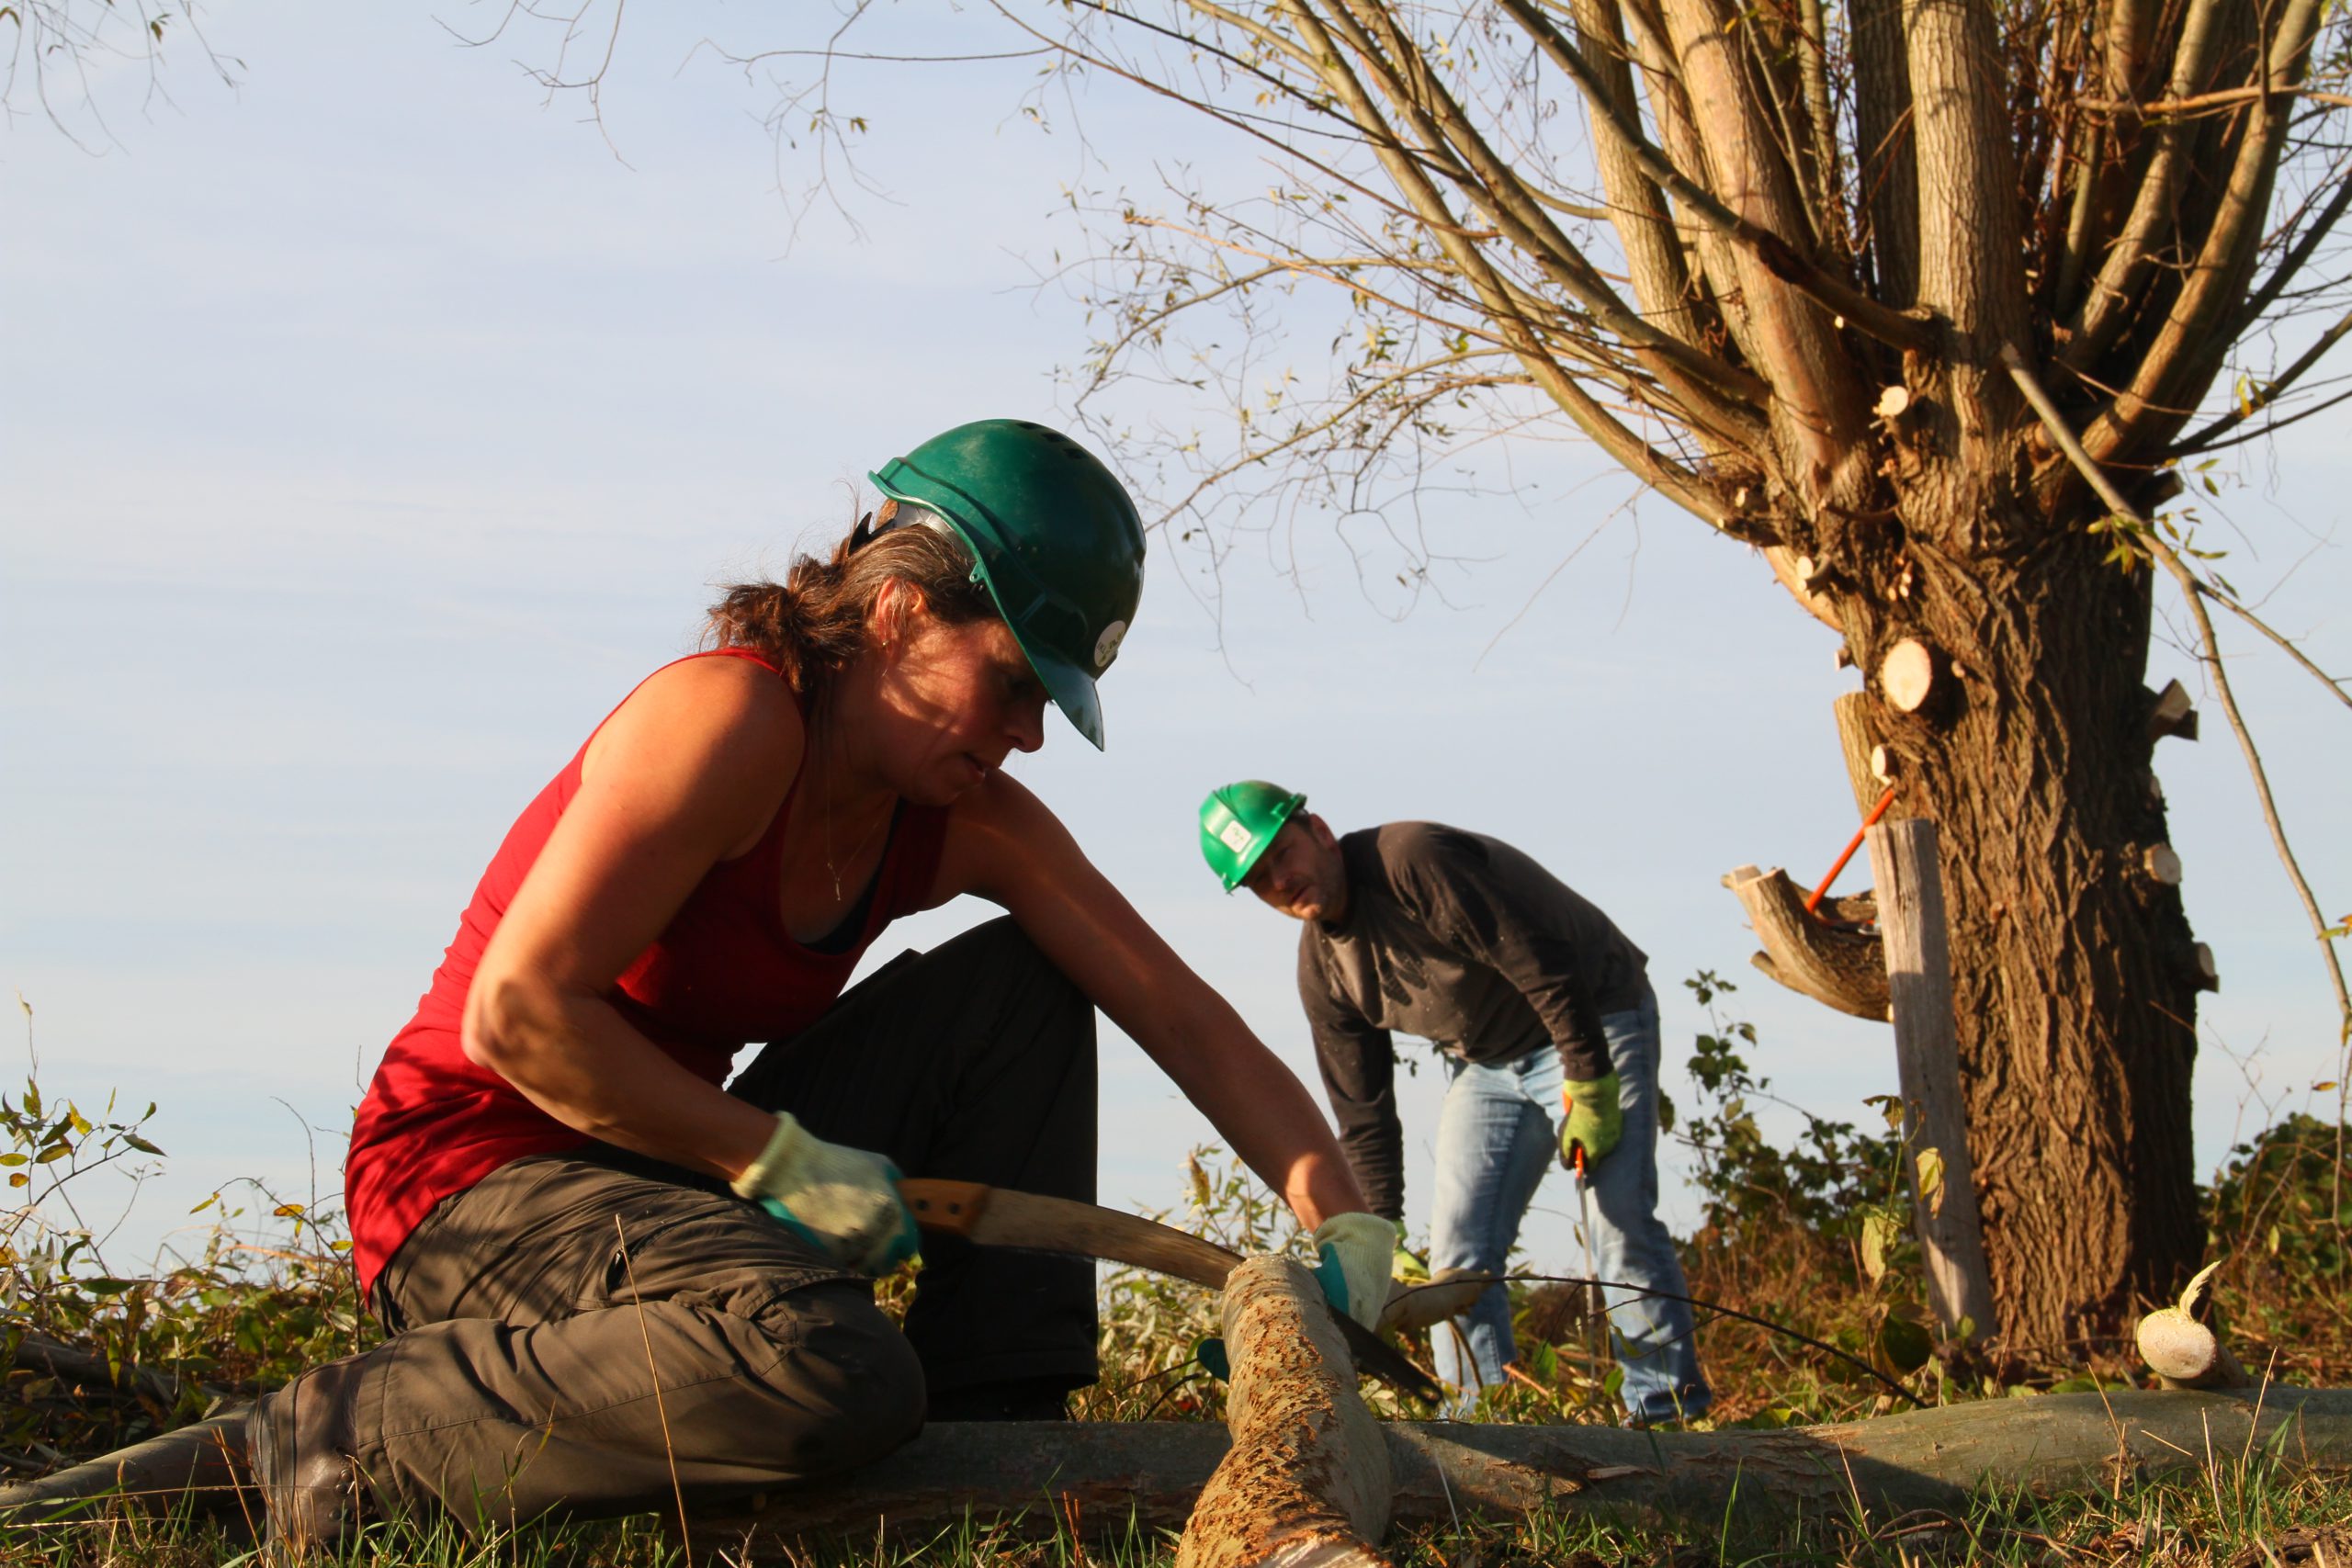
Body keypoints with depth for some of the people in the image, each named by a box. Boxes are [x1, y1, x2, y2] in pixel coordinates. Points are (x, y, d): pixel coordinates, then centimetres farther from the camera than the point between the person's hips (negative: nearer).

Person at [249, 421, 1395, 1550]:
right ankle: (356, 1432, -17)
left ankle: (985, 1432, 1)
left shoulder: (968, 825, 3)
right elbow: (516, 1014, -25)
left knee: (1022, 986, 3)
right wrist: (777, 1158, -20)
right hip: (469, 1180, -8)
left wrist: (1340, 1219, -11)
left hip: (656, 1185, 8)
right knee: (839, 1383, -35)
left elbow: (1180, 1016, 2)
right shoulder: (732, 719, -21)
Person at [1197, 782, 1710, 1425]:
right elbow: (1363, 1117, 2)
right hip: (1483, 1061, 8)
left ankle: (1668, 1413, -13)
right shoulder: (1323, 969, -3)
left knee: (1619, 1222, -18)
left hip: (1590, 1023, -8)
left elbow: (1541, 961, -29)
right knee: (1456, 1250, -2)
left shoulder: (1412, 859, -28)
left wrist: (1590, 1089, -27)